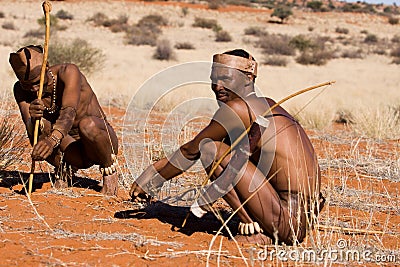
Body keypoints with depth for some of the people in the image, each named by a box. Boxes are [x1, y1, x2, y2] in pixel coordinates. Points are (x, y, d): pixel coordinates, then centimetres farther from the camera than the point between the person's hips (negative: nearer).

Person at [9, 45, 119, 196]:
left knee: (87, 124, -38)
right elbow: (31, 132, -22)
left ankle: (109, 170, -10)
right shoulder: (21, 90, -10)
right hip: (71, 152, 4)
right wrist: (33, 119, -46)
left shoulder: (68, 72, -21)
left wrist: (54, 139, -57)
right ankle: (64, 170, 1)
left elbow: (69, 111, -38)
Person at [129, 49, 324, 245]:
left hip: (291, 220, -10)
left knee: (210, 148, -9)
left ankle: (254, 229, -7)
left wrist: (151, 179, 14)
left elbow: (190, 151, 2)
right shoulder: (266, 105, 17)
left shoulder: (237, 108, -9)